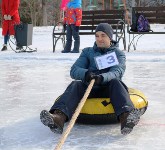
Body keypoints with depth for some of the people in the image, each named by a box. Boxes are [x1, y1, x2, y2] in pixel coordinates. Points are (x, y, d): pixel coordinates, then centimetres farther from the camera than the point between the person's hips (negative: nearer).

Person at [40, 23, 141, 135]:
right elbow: (74, 71, 2)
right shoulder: (87, 52, 17)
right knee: (75, 85, -29)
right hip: (88, 87, 1)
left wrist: (102, 77, -34)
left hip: (108, 89, -1)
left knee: (116, 83, -33)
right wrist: (86, 73, -23)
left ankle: (126, 117, -63)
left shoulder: (118, 54, 11)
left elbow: (117, 72, -11)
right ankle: (59, 117, -58)